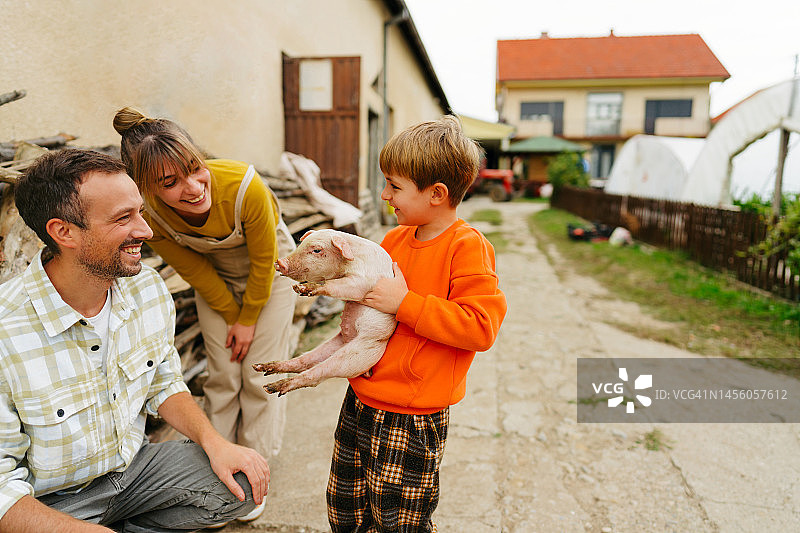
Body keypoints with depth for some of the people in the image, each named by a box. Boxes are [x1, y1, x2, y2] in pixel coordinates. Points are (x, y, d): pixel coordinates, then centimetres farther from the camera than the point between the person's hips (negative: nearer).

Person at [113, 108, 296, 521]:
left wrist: (249, 319, -10)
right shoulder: (150, 215, -27)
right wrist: (232, 318, -3)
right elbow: (193, 271, -10)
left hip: (269, 270, -2)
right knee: (223, 375, 4)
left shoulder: (245, 186, -38)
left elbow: (264, 260, -21)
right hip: (215, 280, 2)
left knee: (260, 375, 0)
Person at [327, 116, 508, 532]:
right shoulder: (396, 238, 5)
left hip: (411, 418, -7)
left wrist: (403, 303, -24)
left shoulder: (467, 247, -17)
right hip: (361, 401, 8)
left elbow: (481, 328, -26)